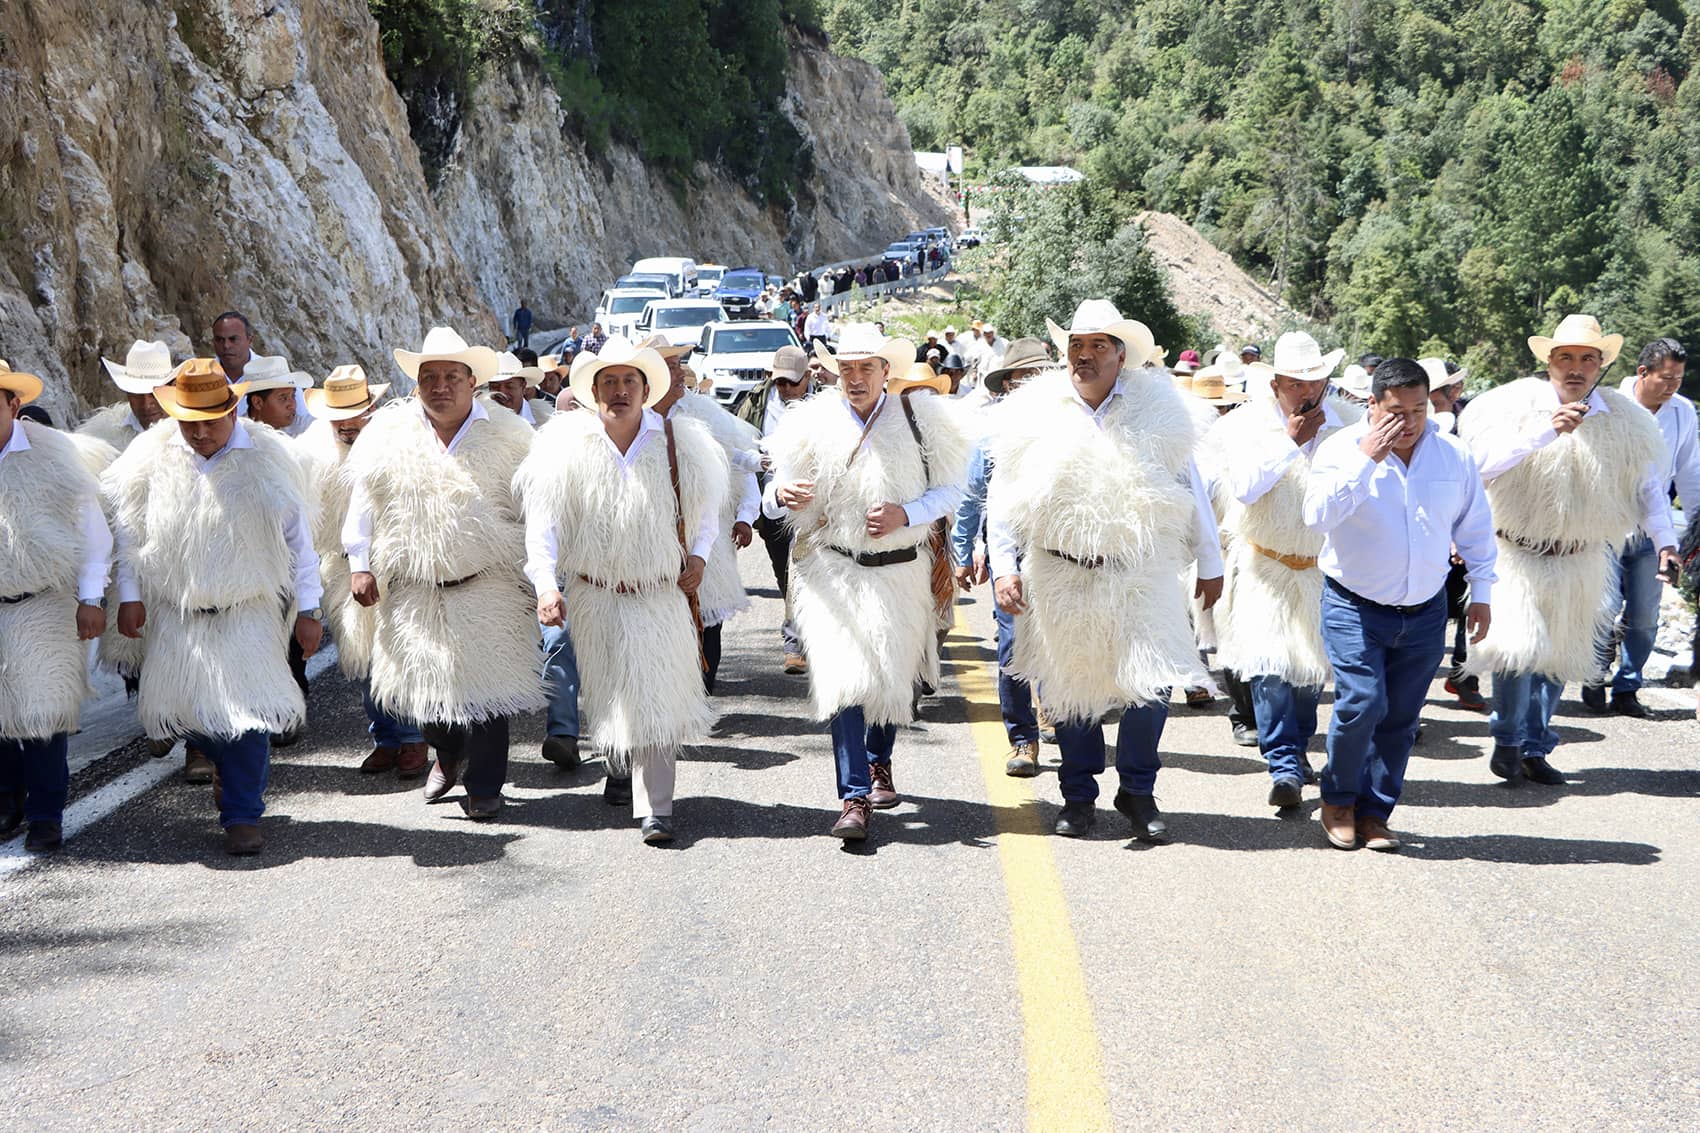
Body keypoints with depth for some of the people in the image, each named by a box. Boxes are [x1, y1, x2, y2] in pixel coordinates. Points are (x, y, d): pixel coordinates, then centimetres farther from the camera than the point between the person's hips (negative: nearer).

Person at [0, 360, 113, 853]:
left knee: (43, 710, -1)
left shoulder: (51, 454, -4)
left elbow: (91, 528, 0)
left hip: (43, 605, -2)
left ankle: (46, 815, 9)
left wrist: (91, 599, -3)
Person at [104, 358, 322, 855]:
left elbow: (298, 537, -1)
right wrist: (129, 595, 5)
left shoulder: (268, 457, -4)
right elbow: (127, 529, 9)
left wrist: (307, 609, -2)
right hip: (175, 613, 3)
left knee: (247, 711, -9)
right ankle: (230, 766, 38)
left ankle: (242, 815, 3)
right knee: (185, 706, 7)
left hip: (249, 610, -2)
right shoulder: (152, 457, 0)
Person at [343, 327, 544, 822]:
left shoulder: (507, 434, 0)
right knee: (423, 683, 8)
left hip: (488, 588, -2)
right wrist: (360, 564, 5)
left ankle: (484, 786, 12)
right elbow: (363, 502, 9)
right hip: (412, 590, 2)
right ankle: (448, 756, 37)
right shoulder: (387, 433, 2)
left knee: (484, 687, -2)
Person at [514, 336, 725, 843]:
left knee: (656, 699, -7)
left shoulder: (679, 442, -1)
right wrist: (546, 585, -16)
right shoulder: (567, 446, -5)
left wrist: (699, 554, 2)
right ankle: (620, 768, 41)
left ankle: (654, 808, -5)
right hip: (594, 596, 1)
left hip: (663, 593, -1)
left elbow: (706, 503, 15)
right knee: (608, 694, 13)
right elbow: (543, 520, -7)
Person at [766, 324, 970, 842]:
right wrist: (783, 496, -22)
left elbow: (947, 489, 4)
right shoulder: (813, 423, 1)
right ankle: (854, 799, -10)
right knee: (845, 680, -14)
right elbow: (775, 501, 3)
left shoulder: (919, 419, 3)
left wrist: (905, 514, -14)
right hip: (832, 570, -1)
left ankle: (879, 763, 41)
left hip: (900, 570, 2)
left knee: (894, 678, 13)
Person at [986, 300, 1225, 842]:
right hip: (1061, 579, 1)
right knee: (1071, 690, 8)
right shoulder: (1037, 415, 3)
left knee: (1150, 686, -4)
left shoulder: (1155, 411, 4)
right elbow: (1003, 499, 6)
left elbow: (1191, 489, 9)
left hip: (1140, 577, 0)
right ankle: (1078, 796, 24)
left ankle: (1138, 791, 17)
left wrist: (1210, 564, 10)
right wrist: (1004, 567, -3)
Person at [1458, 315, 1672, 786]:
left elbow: (1649, 485, 7)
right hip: (1517, 553, -4)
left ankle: (1535, 750, 28)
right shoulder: (1516, 406, -11)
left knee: (1558, 655, 12)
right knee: (1519, 646, -15)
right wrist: (1546, 430, -32)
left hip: (1579, 564, 4)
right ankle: (1507, 741, 8)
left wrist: (1665, 540, -5)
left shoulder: (1625, 422, 0)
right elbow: (1483, 461, -26)